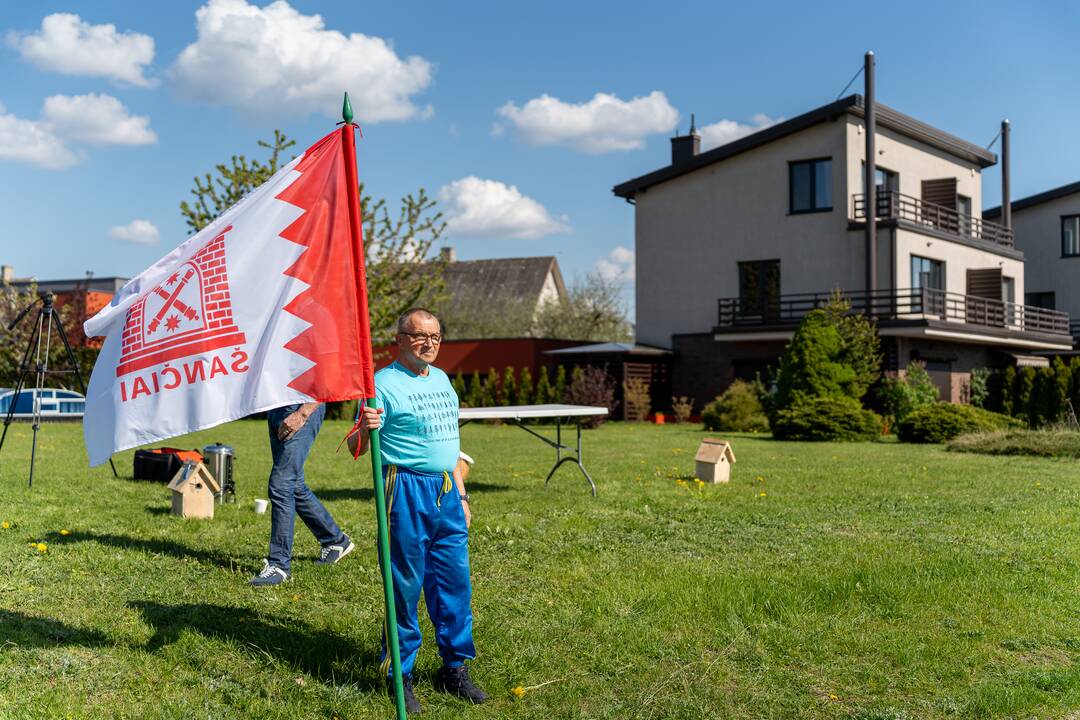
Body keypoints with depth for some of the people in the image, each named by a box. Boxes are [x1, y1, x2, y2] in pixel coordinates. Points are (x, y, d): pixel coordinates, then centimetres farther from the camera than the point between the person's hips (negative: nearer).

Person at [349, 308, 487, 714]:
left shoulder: (441, 379, 15)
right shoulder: (384, 382, -7)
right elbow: (355, 449, -9)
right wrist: (365, 428, -31)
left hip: (446, 491, 7)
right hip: (408, 491, -7)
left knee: (455, 582, 9)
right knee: (405, 585, -1)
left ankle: (454, 669, 21)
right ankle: (400, 676, 11)